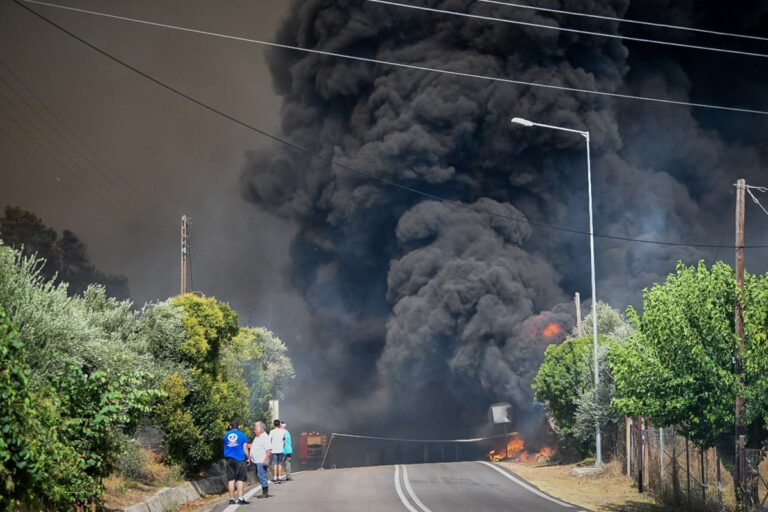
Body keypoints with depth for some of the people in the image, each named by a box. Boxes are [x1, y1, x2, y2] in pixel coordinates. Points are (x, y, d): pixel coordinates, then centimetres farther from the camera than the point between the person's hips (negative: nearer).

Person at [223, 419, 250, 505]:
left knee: (231, 479, 6)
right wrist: (247, 458, 9)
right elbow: (245, 448, -3)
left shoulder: (226, 435, 8)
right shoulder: (242, 434, -2)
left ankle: (231, 499, 5)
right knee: (240, 479, 0)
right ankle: (240, 498, -7)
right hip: (239, 459, -3)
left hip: (229, 459, 3)